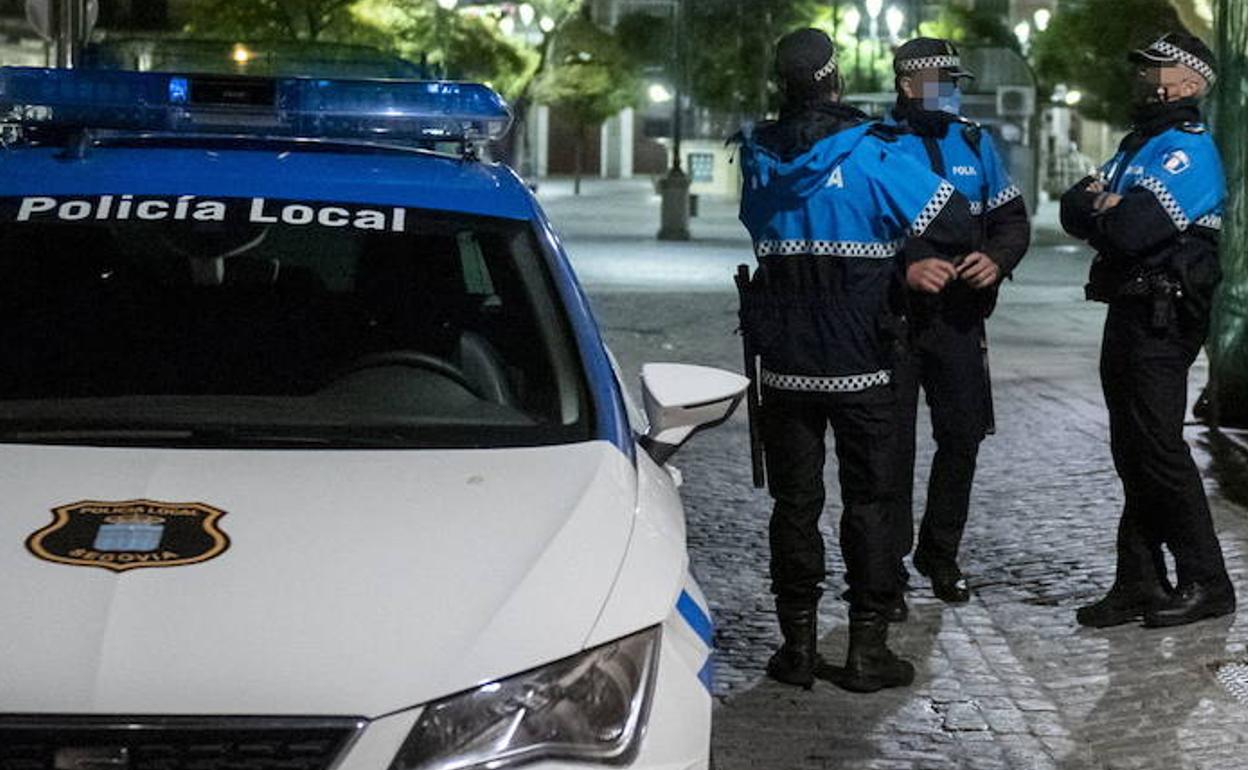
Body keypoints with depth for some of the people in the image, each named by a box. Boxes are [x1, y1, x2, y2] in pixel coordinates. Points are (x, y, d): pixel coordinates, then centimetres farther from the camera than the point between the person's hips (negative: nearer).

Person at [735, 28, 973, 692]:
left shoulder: (759, 159, 1)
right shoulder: (871, 157, -12)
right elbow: (954, 223, -11)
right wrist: (900, 266, 7)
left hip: (783, 363, 3)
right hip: (860, 363, -3)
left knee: (794, 500, 9)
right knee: (868, 500, 5)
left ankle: (798, 644, 12)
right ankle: (867, 647, 7)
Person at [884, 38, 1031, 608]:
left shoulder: (974, 144, 10)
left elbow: (1013, 219, 13)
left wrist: (997, 260, -8)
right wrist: (904, 269, -25)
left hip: (959, 319, 5)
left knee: (963, 434, 9)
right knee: (892, 444, -1)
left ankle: (940, 554, 27)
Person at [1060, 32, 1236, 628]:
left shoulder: (1188, 148, -12)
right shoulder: (1139, 145, 20)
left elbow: (1133, 231, -23)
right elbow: (1072, 209, 11)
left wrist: (1100, 209, -3)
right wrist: (1106, 207, -10)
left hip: (1162, 320, -9)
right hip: (1129, 315, 9)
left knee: (1158, 449, -8)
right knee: (1133, 451, 10)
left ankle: (1206, 584, 1)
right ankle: (1140, 584, 16)